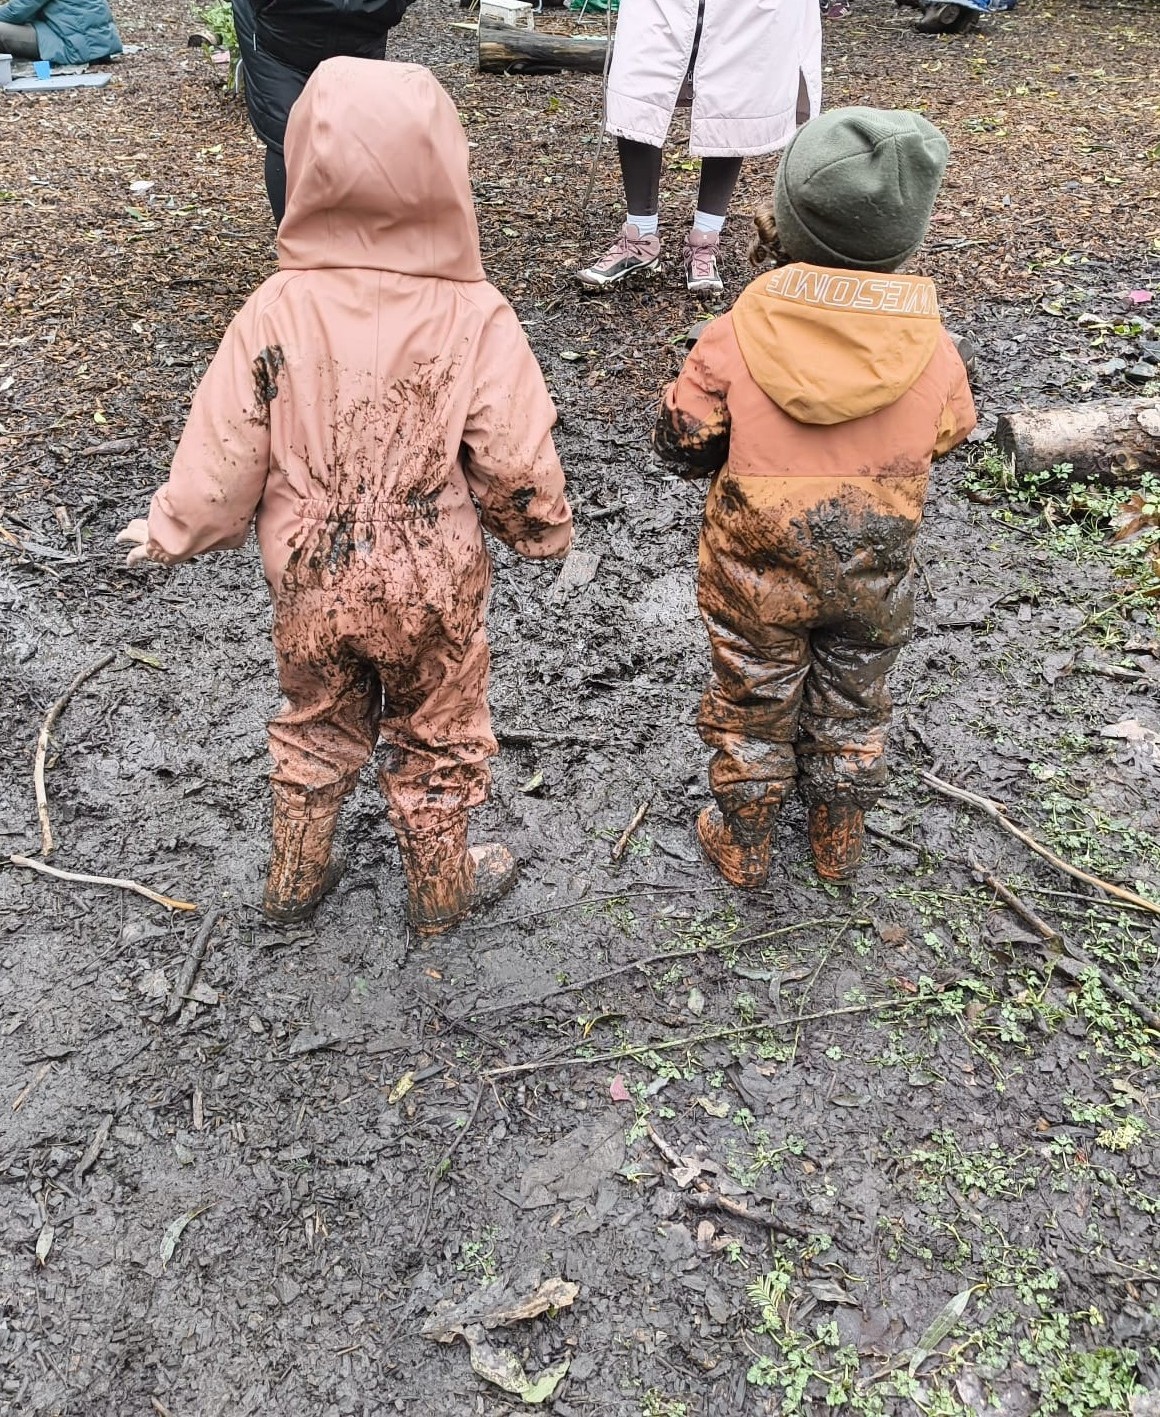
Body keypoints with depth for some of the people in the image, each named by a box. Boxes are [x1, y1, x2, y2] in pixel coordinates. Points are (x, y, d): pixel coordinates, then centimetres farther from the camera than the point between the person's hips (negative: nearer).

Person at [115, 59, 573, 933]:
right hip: (431, 588, -2)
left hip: (310, 583, 2)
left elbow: (224, 452, -9)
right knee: (438, 742, 20)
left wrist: (172, 533, 9)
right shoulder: (475, 317, -18)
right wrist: (545, 532, 6)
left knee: (316, 729, 25)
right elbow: (516, 465, -15)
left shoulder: (277, 310, -14)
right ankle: (441, 893, 39)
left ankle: (295, 883, 41)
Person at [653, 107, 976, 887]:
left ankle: (742, 840, 36)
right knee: (852, 704, 23)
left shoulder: (737, 335, -20)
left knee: (754, 703, 19)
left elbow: (683, 438, -9)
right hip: (876, 573, 2)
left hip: (758, 569, -1)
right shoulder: (933, 347, -14)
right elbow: (948, 436, 4)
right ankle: (839, 838, 41)